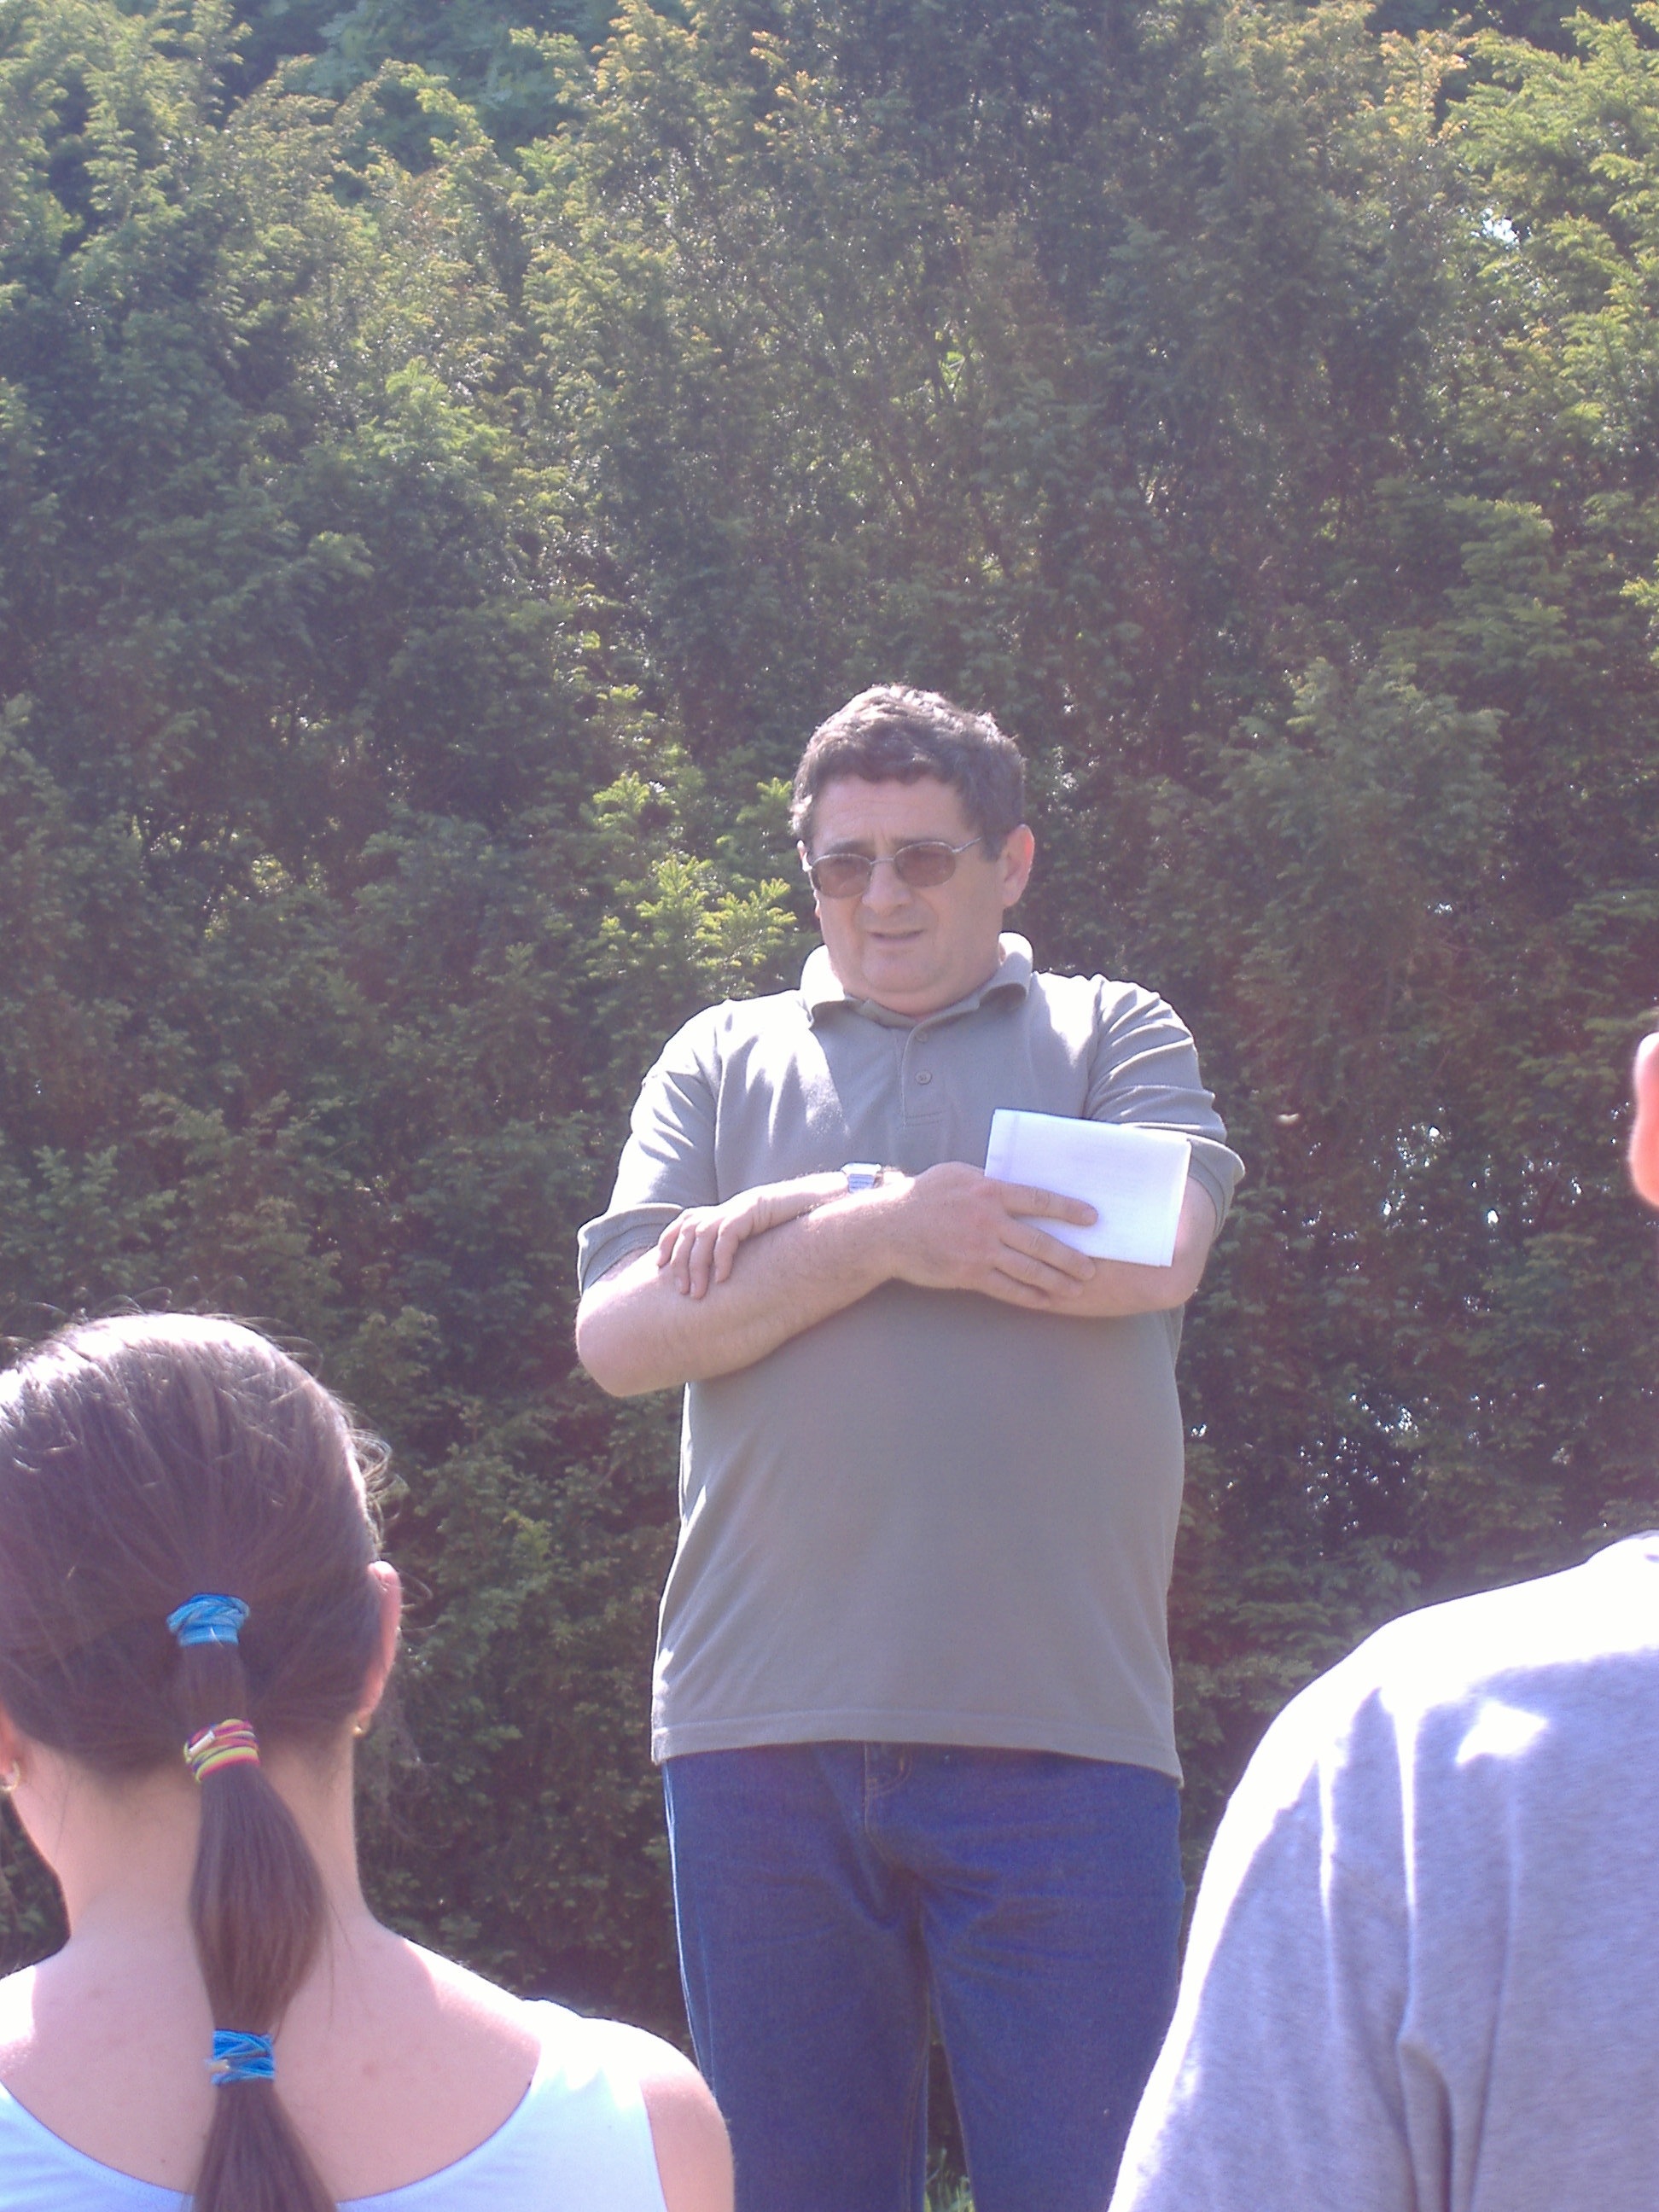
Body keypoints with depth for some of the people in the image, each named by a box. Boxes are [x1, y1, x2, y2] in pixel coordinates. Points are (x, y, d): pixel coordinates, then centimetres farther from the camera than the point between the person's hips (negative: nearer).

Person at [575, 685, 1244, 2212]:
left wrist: (796, 1214, -5)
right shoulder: (724, 1059, 17)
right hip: (762, 1730, 2)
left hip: (1056, 1724, -2)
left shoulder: (1112, 1035, 12)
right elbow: (619, 1335, 3)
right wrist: (884, 1235, -11)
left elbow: (1155, 1253, -9)